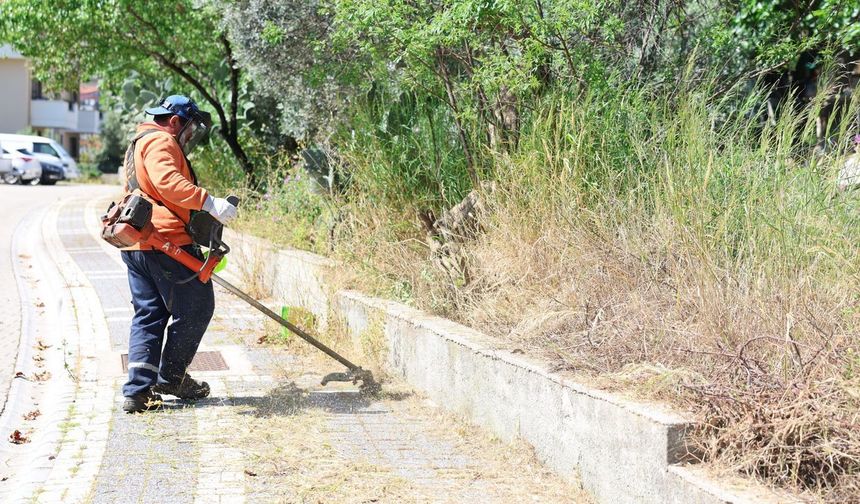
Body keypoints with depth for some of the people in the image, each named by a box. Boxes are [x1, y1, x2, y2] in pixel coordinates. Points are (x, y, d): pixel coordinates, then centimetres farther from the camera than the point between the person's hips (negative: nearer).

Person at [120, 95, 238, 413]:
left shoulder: (138, 145, 28)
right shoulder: (161, 142, -6)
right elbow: (168, 181, -25)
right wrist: (208, 202, -32)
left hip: (136, 247, 10)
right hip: (166, 242, -10)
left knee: (147, 315, 10)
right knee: (196, 308, 2)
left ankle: (137, 391, 4)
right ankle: (170, 376, 10)